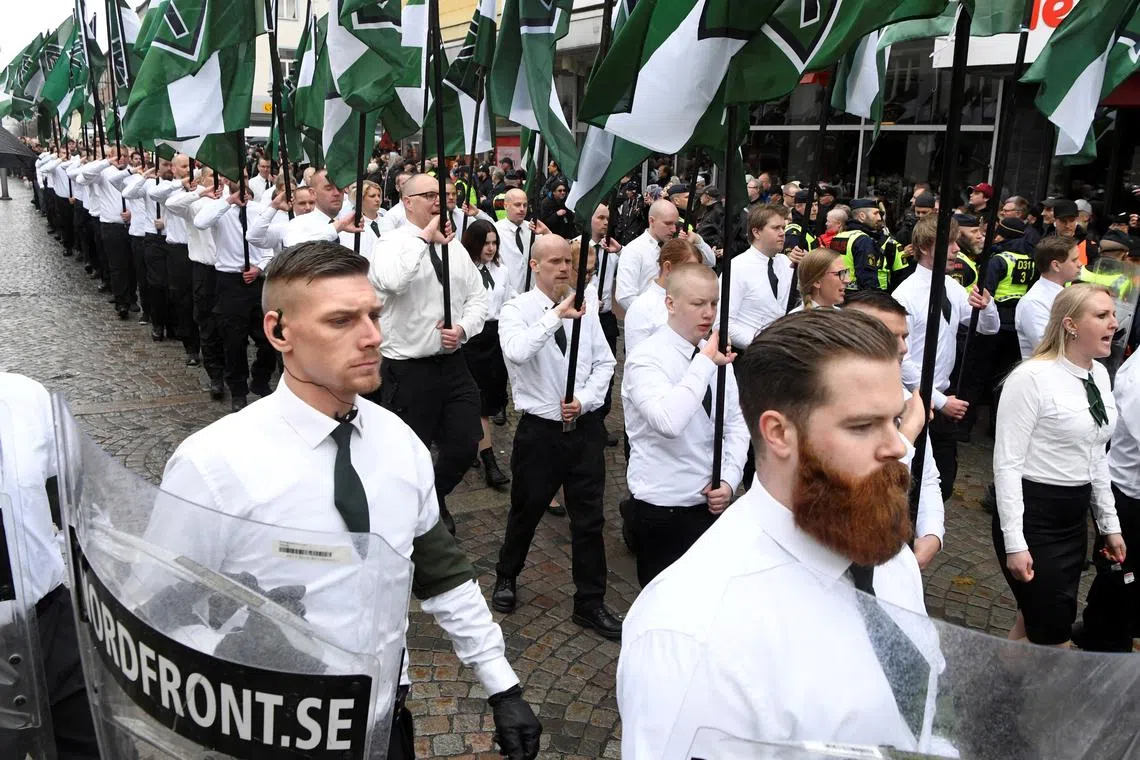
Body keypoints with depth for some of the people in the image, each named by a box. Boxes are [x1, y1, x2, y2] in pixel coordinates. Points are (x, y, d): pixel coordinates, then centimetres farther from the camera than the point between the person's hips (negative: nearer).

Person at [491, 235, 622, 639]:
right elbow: (517, 352, -29)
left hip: (585, 426, 3)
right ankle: (506, 577, 42)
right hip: (540, 429, -3)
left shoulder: (584, 310, 4)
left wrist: (584, 400, -9)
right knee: (526, 511, 15)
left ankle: (590, 602, 23)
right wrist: (557, 315, -36)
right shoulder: (517, 310, -8)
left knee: (589, 518, 9)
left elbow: (604, 363, 7)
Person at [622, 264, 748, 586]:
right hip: (661, 510, -6)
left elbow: (736, 424, 8)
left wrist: (729, 479, -6)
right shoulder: (646, 358, -18)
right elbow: (668, 422, -36)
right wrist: (705, 363, -29)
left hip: (712, 503, 6)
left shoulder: (716, 355, 3)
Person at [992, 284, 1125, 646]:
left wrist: (1109, 523, 18)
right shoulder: (1032, 377, -18)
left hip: (1076, 517, 8)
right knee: (1053, 634, 0)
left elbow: (1098, 455, 17)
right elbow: (1007, 463, -18)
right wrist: (1015, 543, -20)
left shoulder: (1101, 375, 7)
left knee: (1037, 622, 18)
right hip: (1032, 515, -8)